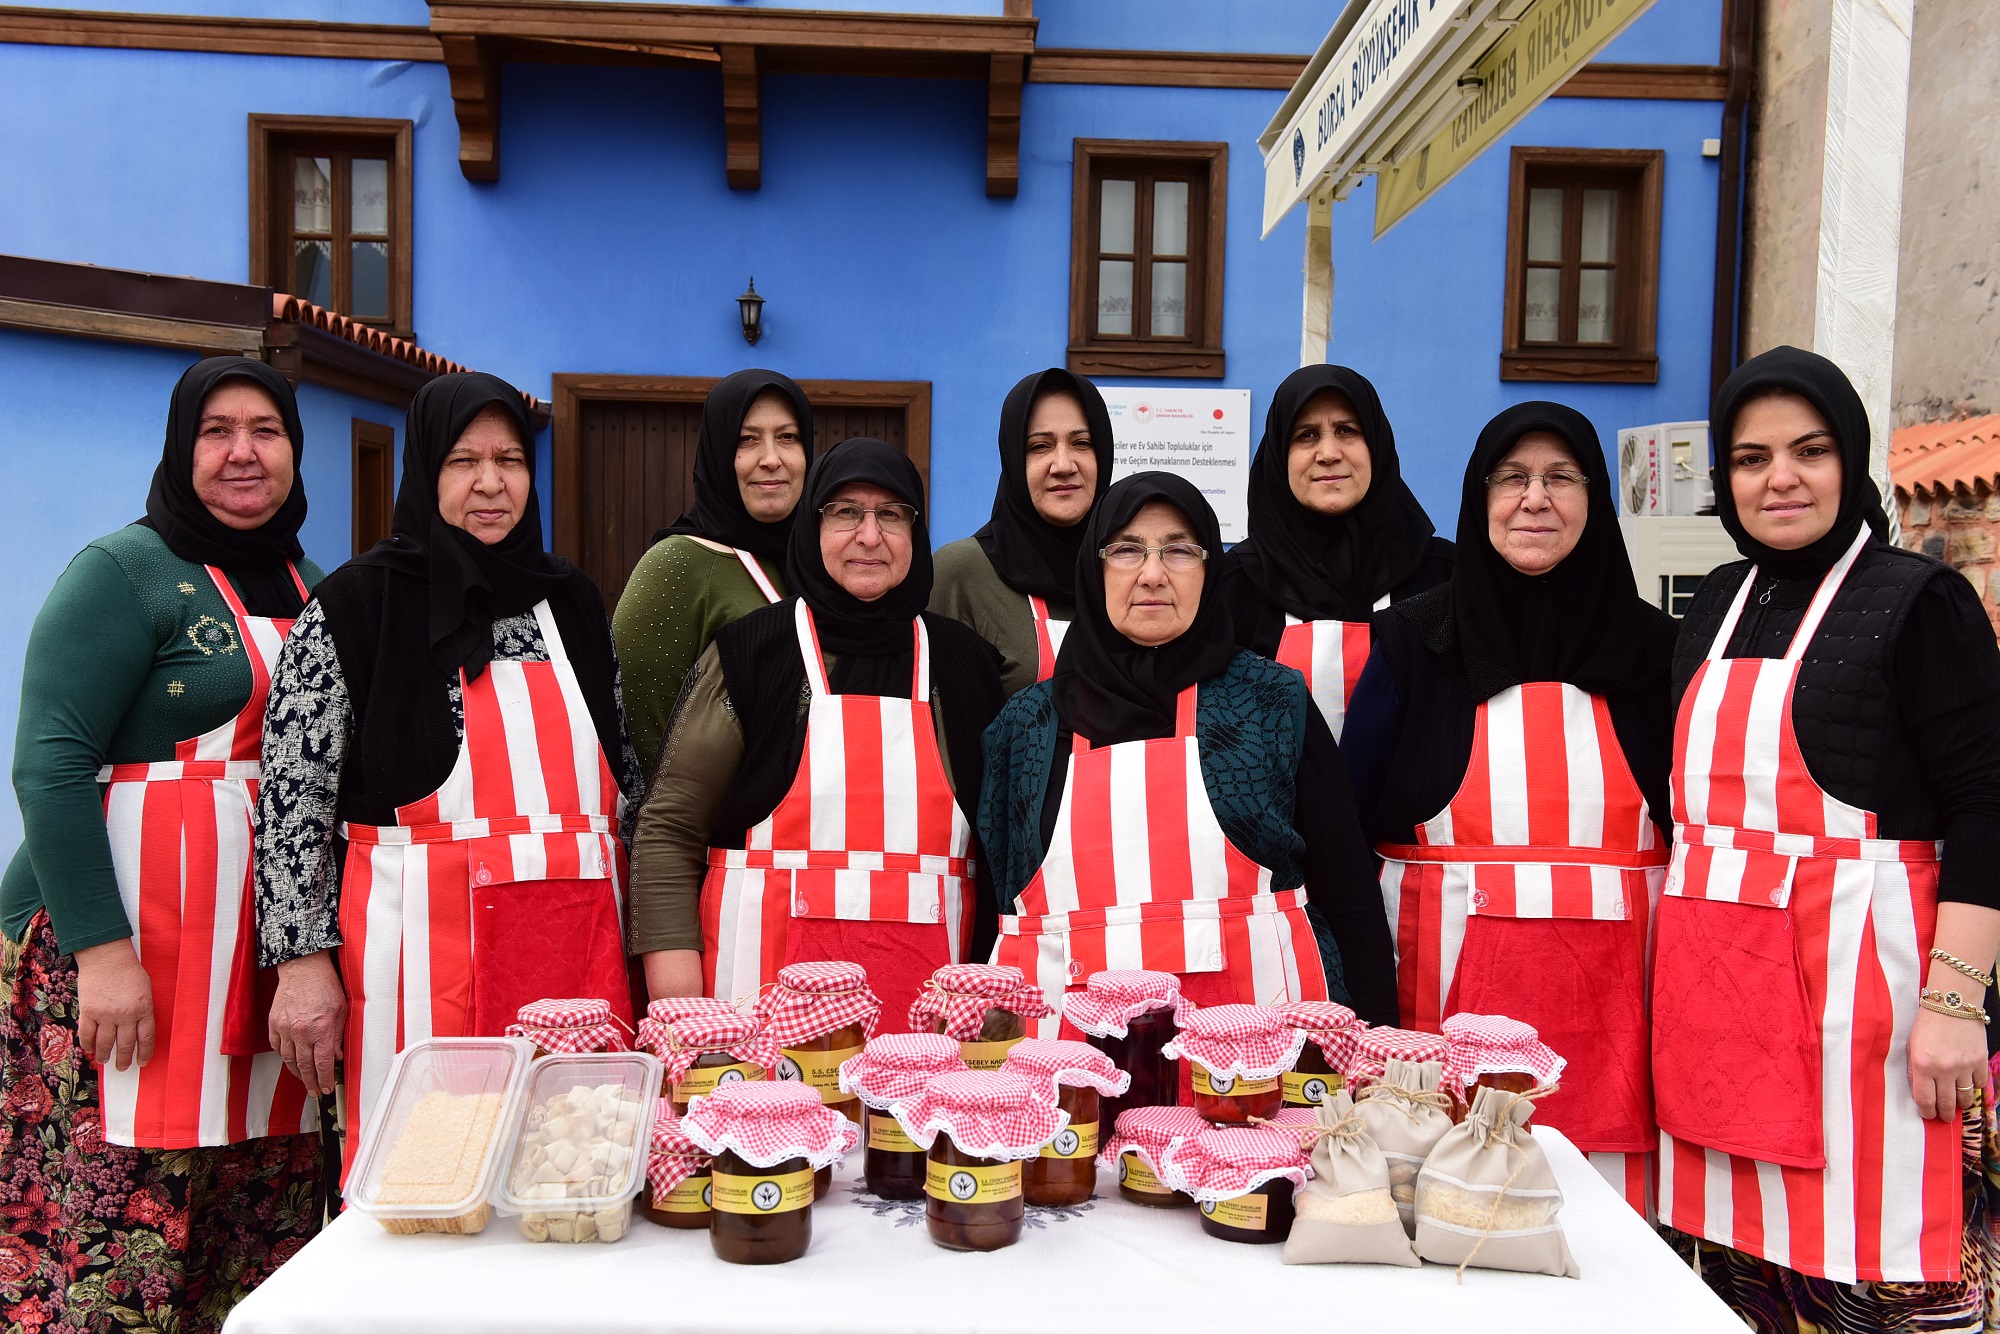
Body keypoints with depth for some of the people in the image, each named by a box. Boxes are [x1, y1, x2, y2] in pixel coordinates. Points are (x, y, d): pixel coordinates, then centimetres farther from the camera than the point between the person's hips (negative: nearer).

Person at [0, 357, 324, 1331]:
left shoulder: (311, 588, 17)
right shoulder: (125, 573, -3)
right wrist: (102, 950, -18)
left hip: (269, 948, 6)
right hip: (129, 935, -6)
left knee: (260, 1235, 7)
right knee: (114, 1227, -4)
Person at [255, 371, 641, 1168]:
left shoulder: (571, 599, 12)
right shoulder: (356, 603, 0)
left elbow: (624, 772, 16)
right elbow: (291, 795, -3)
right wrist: (302, 961, -8)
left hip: (577, 943, 4)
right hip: (425, 945, -3)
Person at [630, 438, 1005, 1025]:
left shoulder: (962, 659, 8)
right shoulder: (751, 650, 0)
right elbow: (667, 828, -2)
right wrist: (676, 1017, -9)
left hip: (924, 987, 2)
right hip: (769, 978, -2)